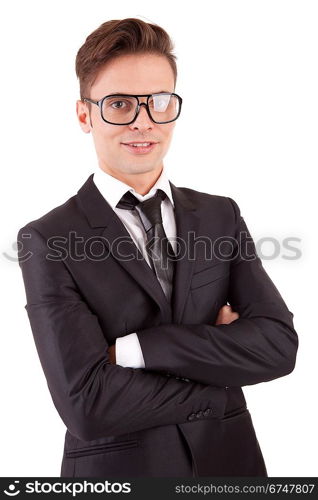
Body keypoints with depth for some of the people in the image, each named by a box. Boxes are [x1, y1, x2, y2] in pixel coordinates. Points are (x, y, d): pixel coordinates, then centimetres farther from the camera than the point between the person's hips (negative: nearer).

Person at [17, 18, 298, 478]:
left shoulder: (222, 216, -2)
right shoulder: (48, 241, -13)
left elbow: (280, 344, -13)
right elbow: (87, 405, -22)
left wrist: (133, 349, -21)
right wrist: (222, 378, -13)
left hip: (230, 459, 3)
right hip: (116, 469, -3)